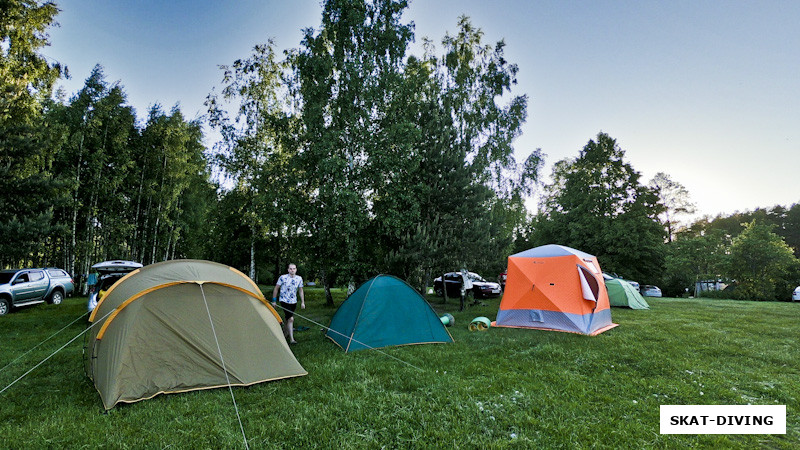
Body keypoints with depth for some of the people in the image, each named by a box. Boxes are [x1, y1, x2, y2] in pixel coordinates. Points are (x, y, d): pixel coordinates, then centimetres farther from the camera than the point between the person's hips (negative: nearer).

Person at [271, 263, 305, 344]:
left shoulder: (299, 279, 1)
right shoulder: (283, 277, -11)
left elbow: (301, 291, 10)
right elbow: (276, 289, -2)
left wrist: (302, 302, 8)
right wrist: (274, 300, -2)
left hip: (293, 302, 5)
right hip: (284, 301, -5)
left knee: (287, 319, 17)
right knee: (290, 319, -16)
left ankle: (284, 335, 34)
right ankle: (291, 339, -15)